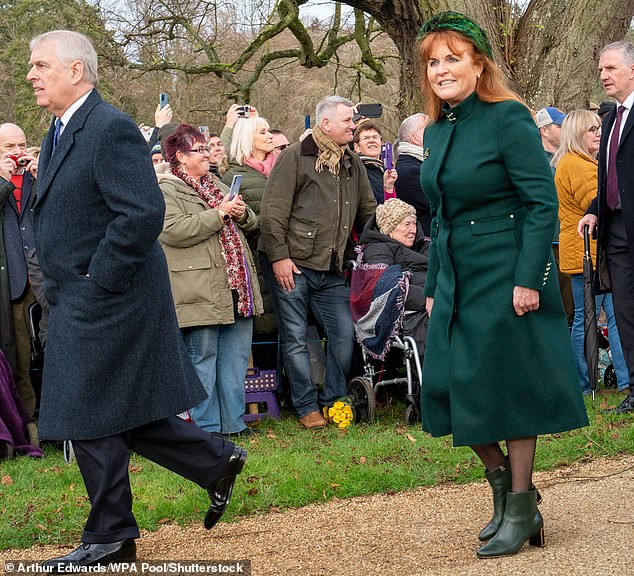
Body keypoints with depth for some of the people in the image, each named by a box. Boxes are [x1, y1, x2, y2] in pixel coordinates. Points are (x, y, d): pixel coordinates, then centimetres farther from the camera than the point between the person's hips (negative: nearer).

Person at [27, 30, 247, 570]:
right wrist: (59, 284, 12)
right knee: (121, 413, 14)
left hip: (105, 303, -9)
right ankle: (218, 462, 27)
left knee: (89, 417, -2)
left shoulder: (111, 129, -17)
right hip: (77, 302, 9)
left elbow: (144, 213, -25)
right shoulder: (59, 132, 14)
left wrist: (96, 281, -20)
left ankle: (110, 537, 11)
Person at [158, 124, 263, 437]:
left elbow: (250, 223, 28)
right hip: (200, 291, -8)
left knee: (236, 355, 10)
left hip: (236, 287, 8)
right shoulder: (167, 189, -4)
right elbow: (172, 230, -21)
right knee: (203, 358, -4)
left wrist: (242, 213, 3)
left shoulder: (216, 185, 21)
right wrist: (218, 213, -17)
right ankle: (207, 427, 3)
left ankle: (233, 422, 18)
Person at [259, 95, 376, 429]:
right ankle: (307, 407, 9)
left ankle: (333, 400, 17)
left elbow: (368, 211, 21)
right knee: (295, 338, 0)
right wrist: (278, 256, -15)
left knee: (345, 333, 2)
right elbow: (272, 211, -10)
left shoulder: (352, 163, 15)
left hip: (331, 270, 6)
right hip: (291, 265, -6)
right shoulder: (295, 158, -6)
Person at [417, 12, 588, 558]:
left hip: (507, 278, -7)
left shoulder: (509, 118, -11)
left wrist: (529, 279, -20)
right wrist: (433, 287, 15)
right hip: (457, 280, 7)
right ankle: (502, 484, 23)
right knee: (450, 385, 4)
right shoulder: (436, 131, 11)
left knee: (509, 385, -1)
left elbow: (543, 203, -15)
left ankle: (521, 509, 11)